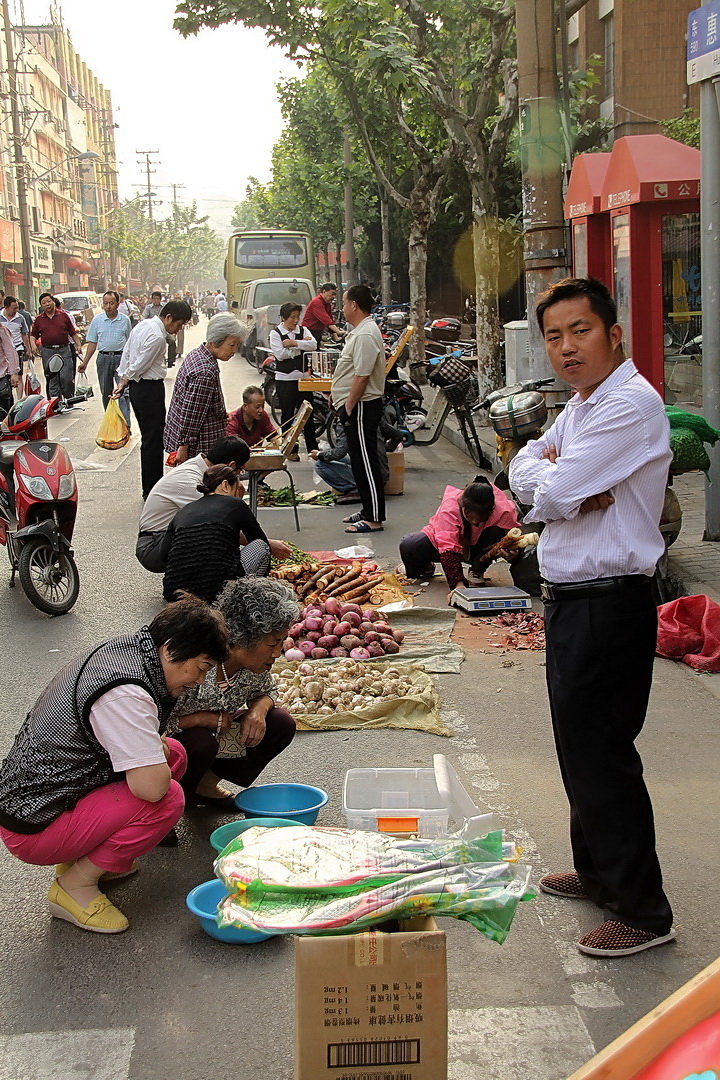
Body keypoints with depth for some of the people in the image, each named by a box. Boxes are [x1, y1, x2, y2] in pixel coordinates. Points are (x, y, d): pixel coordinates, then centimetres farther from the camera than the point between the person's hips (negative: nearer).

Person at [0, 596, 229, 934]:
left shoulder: (123, 648, 4)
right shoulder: (125, 693, -27)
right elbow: (151, 786, -31)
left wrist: (159, 748, 0)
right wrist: (159, 758, -8)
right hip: (35, 829, -10)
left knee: (174, 754, 10)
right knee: (168, 799, -22)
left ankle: (84, 856, 12)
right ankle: (75, 885, -7)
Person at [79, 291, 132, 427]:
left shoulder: (125, 320, 2)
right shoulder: (97, 320, 4)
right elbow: (92, 343, 8)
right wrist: (85, 362, 4)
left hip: (121, 357, -2)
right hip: (103, 358, 2)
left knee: (124, 391, -12)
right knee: (106, 393, 9)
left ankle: (125, 425, -16)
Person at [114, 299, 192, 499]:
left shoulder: (143, 325, 10)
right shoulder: (157, 336, -21)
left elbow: (126, 353, 14)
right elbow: (139, 366, -16)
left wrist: (122, 381, 13)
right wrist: (124, 385, -1)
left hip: (137, 387, 10)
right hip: (150, 388, -10)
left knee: (148, 438, 16)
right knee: (153, 440, -2)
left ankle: (151, 488, 25)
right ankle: (151, 491, 3)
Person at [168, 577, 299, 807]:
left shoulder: (255, 662, -13)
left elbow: (267, 691, 7)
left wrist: (258, 710, -15)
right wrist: (203, 719, -32)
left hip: (216, 735, 7)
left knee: (282, 724, -9)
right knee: (203, 742, -37)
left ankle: (206, 782, 5)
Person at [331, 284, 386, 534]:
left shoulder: (365, 335, -20)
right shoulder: (360, 331, 15)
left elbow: (361, 377, -24)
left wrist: (348, 408, -20)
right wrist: (343, 405, 21)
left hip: (361, 407, -11)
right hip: (355, 406, 11)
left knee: (366, 463, -7)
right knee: (360, 462, 17)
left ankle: (374, 519, -3)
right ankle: (368, 510, 26)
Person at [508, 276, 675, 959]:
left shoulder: (632, 404, -19)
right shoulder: (581, 404, 13)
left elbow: (553, 492, -24)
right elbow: (523, 474, 8)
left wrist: (551, 477, -1)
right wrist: (571, 486, -12)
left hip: (608, 602, -10)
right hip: (569, 597, 10)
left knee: (600, 751, -3)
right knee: (580, 743, 20)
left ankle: (642, 910, 9)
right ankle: (597, 869, 36)